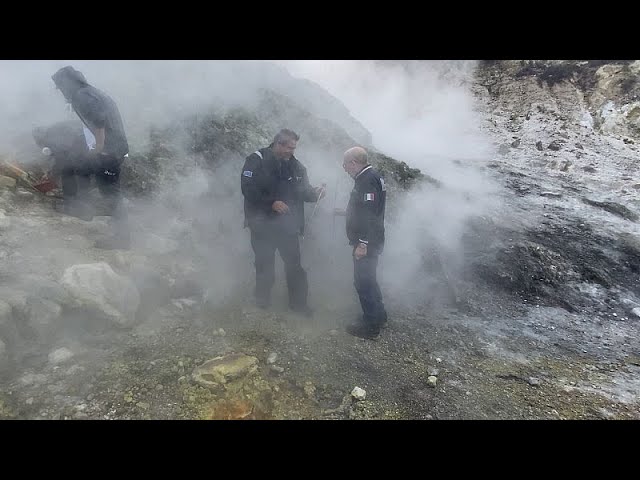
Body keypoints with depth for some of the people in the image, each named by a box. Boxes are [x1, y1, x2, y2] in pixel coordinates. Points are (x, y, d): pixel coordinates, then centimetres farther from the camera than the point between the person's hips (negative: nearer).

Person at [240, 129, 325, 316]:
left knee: (294, 264, 7)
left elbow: (303, 191, 11)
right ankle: (263, 299, 28)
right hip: (263, 224, -3)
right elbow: (248, 189, -16)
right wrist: (272, 203, -23)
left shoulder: (295, 165, 6)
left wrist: (315, 193, -11)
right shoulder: (257, 160, -9)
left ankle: (298, 302, 21)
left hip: (287, 224, 4)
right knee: (265, 264, 8)